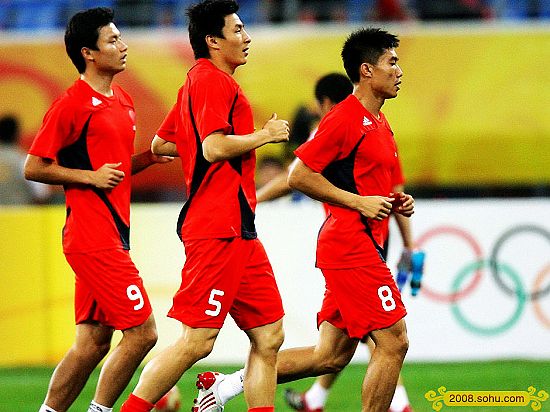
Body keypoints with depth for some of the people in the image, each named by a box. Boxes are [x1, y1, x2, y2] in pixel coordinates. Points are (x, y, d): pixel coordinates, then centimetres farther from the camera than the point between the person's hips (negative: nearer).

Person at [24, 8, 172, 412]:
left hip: (112, 234, 9)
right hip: (94, 238, -9)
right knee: (142, 332, -10)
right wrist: (92, 176, -16)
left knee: (93, 341, 9)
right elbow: (33, 167, -9)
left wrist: (145, 159, 8)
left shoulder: (122, 99, 16)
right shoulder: (73, 104, -11)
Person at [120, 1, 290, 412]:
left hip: (237, 231, 11)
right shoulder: (214, 81, -10)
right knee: (197, 341, -11)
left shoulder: (198, 82, 21)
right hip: (219, 229, -11)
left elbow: (160, 144, 27)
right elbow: (215, 148, -22)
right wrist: (264, 135, -8)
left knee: (269, 337, 6)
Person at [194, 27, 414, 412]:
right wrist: (359, 202, -17)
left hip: (364, 247, 10)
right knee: (393, 341, -10)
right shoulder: (345, 117, -11)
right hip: (350, 244, -10)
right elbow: (299, 175, -14)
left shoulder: (379, 122, 19)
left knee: (331, 355, 8)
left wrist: (396, 203, 13)